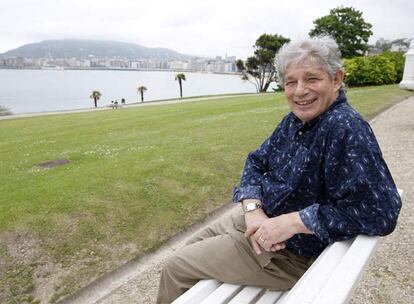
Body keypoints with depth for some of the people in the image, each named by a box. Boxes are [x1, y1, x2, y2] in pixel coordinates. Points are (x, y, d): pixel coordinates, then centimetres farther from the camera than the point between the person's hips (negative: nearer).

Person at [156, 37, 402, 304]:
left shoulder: (346, 128, -25)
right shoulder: (295, 120, 2)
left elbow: (380, 211, -30)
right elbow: (257, 161, 5)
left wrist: (292, 222, -28)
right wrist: (253, 208, -14)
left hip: (287, 252, -8)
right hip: (257, 221, 8)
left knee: (177, 267, 0)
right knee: (189, 249, 19)